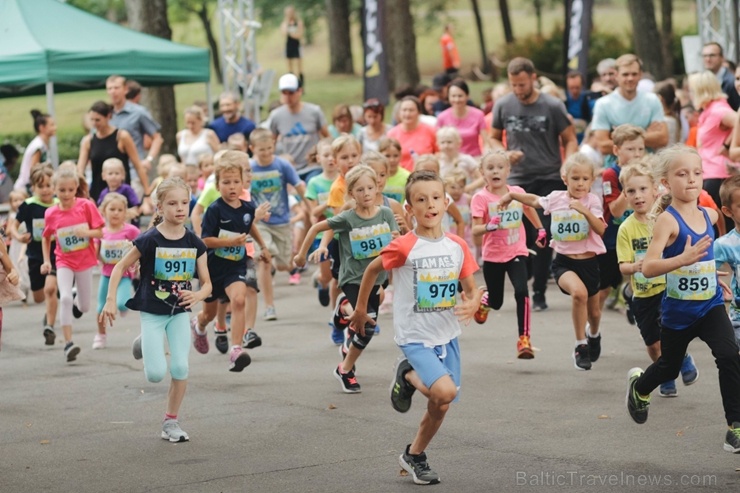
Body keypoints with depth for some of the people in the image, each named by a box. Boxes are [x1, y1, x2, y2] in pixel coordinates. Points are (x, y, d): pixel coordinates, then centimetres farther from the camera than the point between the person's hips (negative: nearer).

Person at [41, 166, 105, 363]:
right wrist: (46, 261, 1)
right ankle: (68, 343, -21)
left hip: (85, 261, 1)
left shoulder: (86, 206, -12)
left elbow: (100, 232, -8)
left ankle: (78, 300, 50)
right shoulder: (51, 214, -8)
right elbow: (46, 238, 9)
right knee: (65, 298, -23)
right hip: (64, 262, 0)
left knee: (84, 307, 11)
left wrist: (87, 232, -27)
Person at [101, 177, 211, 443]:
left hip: (179, 312, 3)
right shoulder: (149, 240, -14)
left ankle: (171, 422, 6)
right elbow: (121, 267, -4)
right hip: (152, 313, -3)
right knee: (156, 374, -10)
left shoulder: (194, 243, -4)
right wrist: (110, 300, -12)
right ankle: (145, 349, 27)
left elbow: (207, 283, 1)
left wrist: (197, 296, -21)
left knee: (180, 367, -12)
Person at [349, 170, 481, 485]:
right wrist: (360, 309, 9)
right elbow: (372, 269, 2)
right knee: (445, 391, -26)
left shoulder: (457, 246, -2)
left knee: (441, 406, 13)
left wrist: (472, 304, -18)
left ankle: (414, 456, 37)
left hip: (448, 337, 5)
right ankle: (408, 376, 6)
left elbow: (472, 289, 6)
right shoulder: (403, 248, -15)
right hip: (415, 337, -5)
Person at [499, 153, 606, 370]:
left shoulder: (592, 200, -9)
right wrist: (511, 195, 23)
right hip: (563, 262, -1)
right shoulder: (556, 198, -2)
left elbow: (600, 230, -23)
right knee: (579, 292, -32)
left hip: (588, 261, 1)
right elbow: (535, 201, 21)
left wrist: (584, 210, -35)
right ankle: (581, 346, -17)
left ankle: (594, 334, 56)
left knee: (594, 311, 17)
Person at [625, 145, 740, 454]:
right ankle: (639, 386, 53)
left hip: (710, 306, 3)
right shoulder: (668, 220, -20)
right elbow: (648, 268, -32)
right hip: (678, 311, -3)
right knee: (670, 367, 19)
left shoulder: (708, 216, -2)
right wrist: (683, 259, -45)